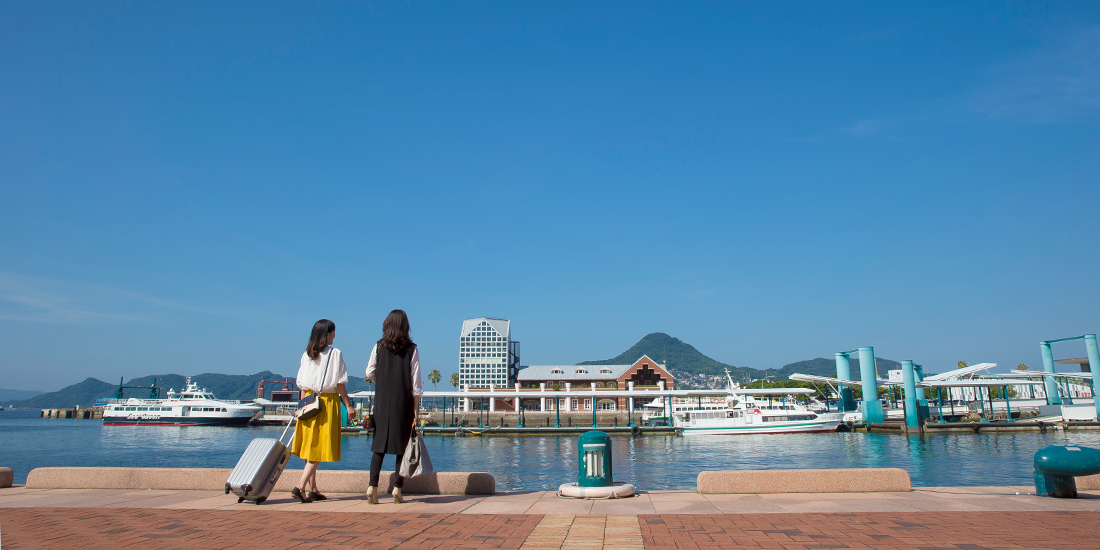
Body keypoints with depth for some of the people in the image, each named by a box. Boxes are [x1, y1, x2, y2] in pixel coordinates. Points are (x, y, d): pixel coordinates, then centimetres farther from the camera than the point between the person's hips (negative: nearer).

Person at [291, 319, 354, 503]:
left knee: (311, 446, 10)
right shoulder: (335, 353, -7)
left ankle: (313, 490, 14)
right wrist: (348, 405, -3)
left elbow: (301, 383, 7)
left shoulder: (307, 354, 6)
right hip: (328, 402, -5)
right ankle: (300, 486, -12)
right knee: (320, 448, -2)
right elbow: (340, 383, -9)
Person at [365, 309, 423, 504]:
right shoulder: (411, 349, -4)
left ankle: (373, 486, 0)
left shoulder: (379, 347, 1)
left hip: (382, 402, 2)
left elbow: (369, 372, 4)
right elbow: (415, 382, -4)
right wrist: (415, 410, 0)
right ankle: (397, 488, 5)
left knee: (379, 445, 8)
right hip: (403, 403, -2)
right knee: (402, 446, 6)